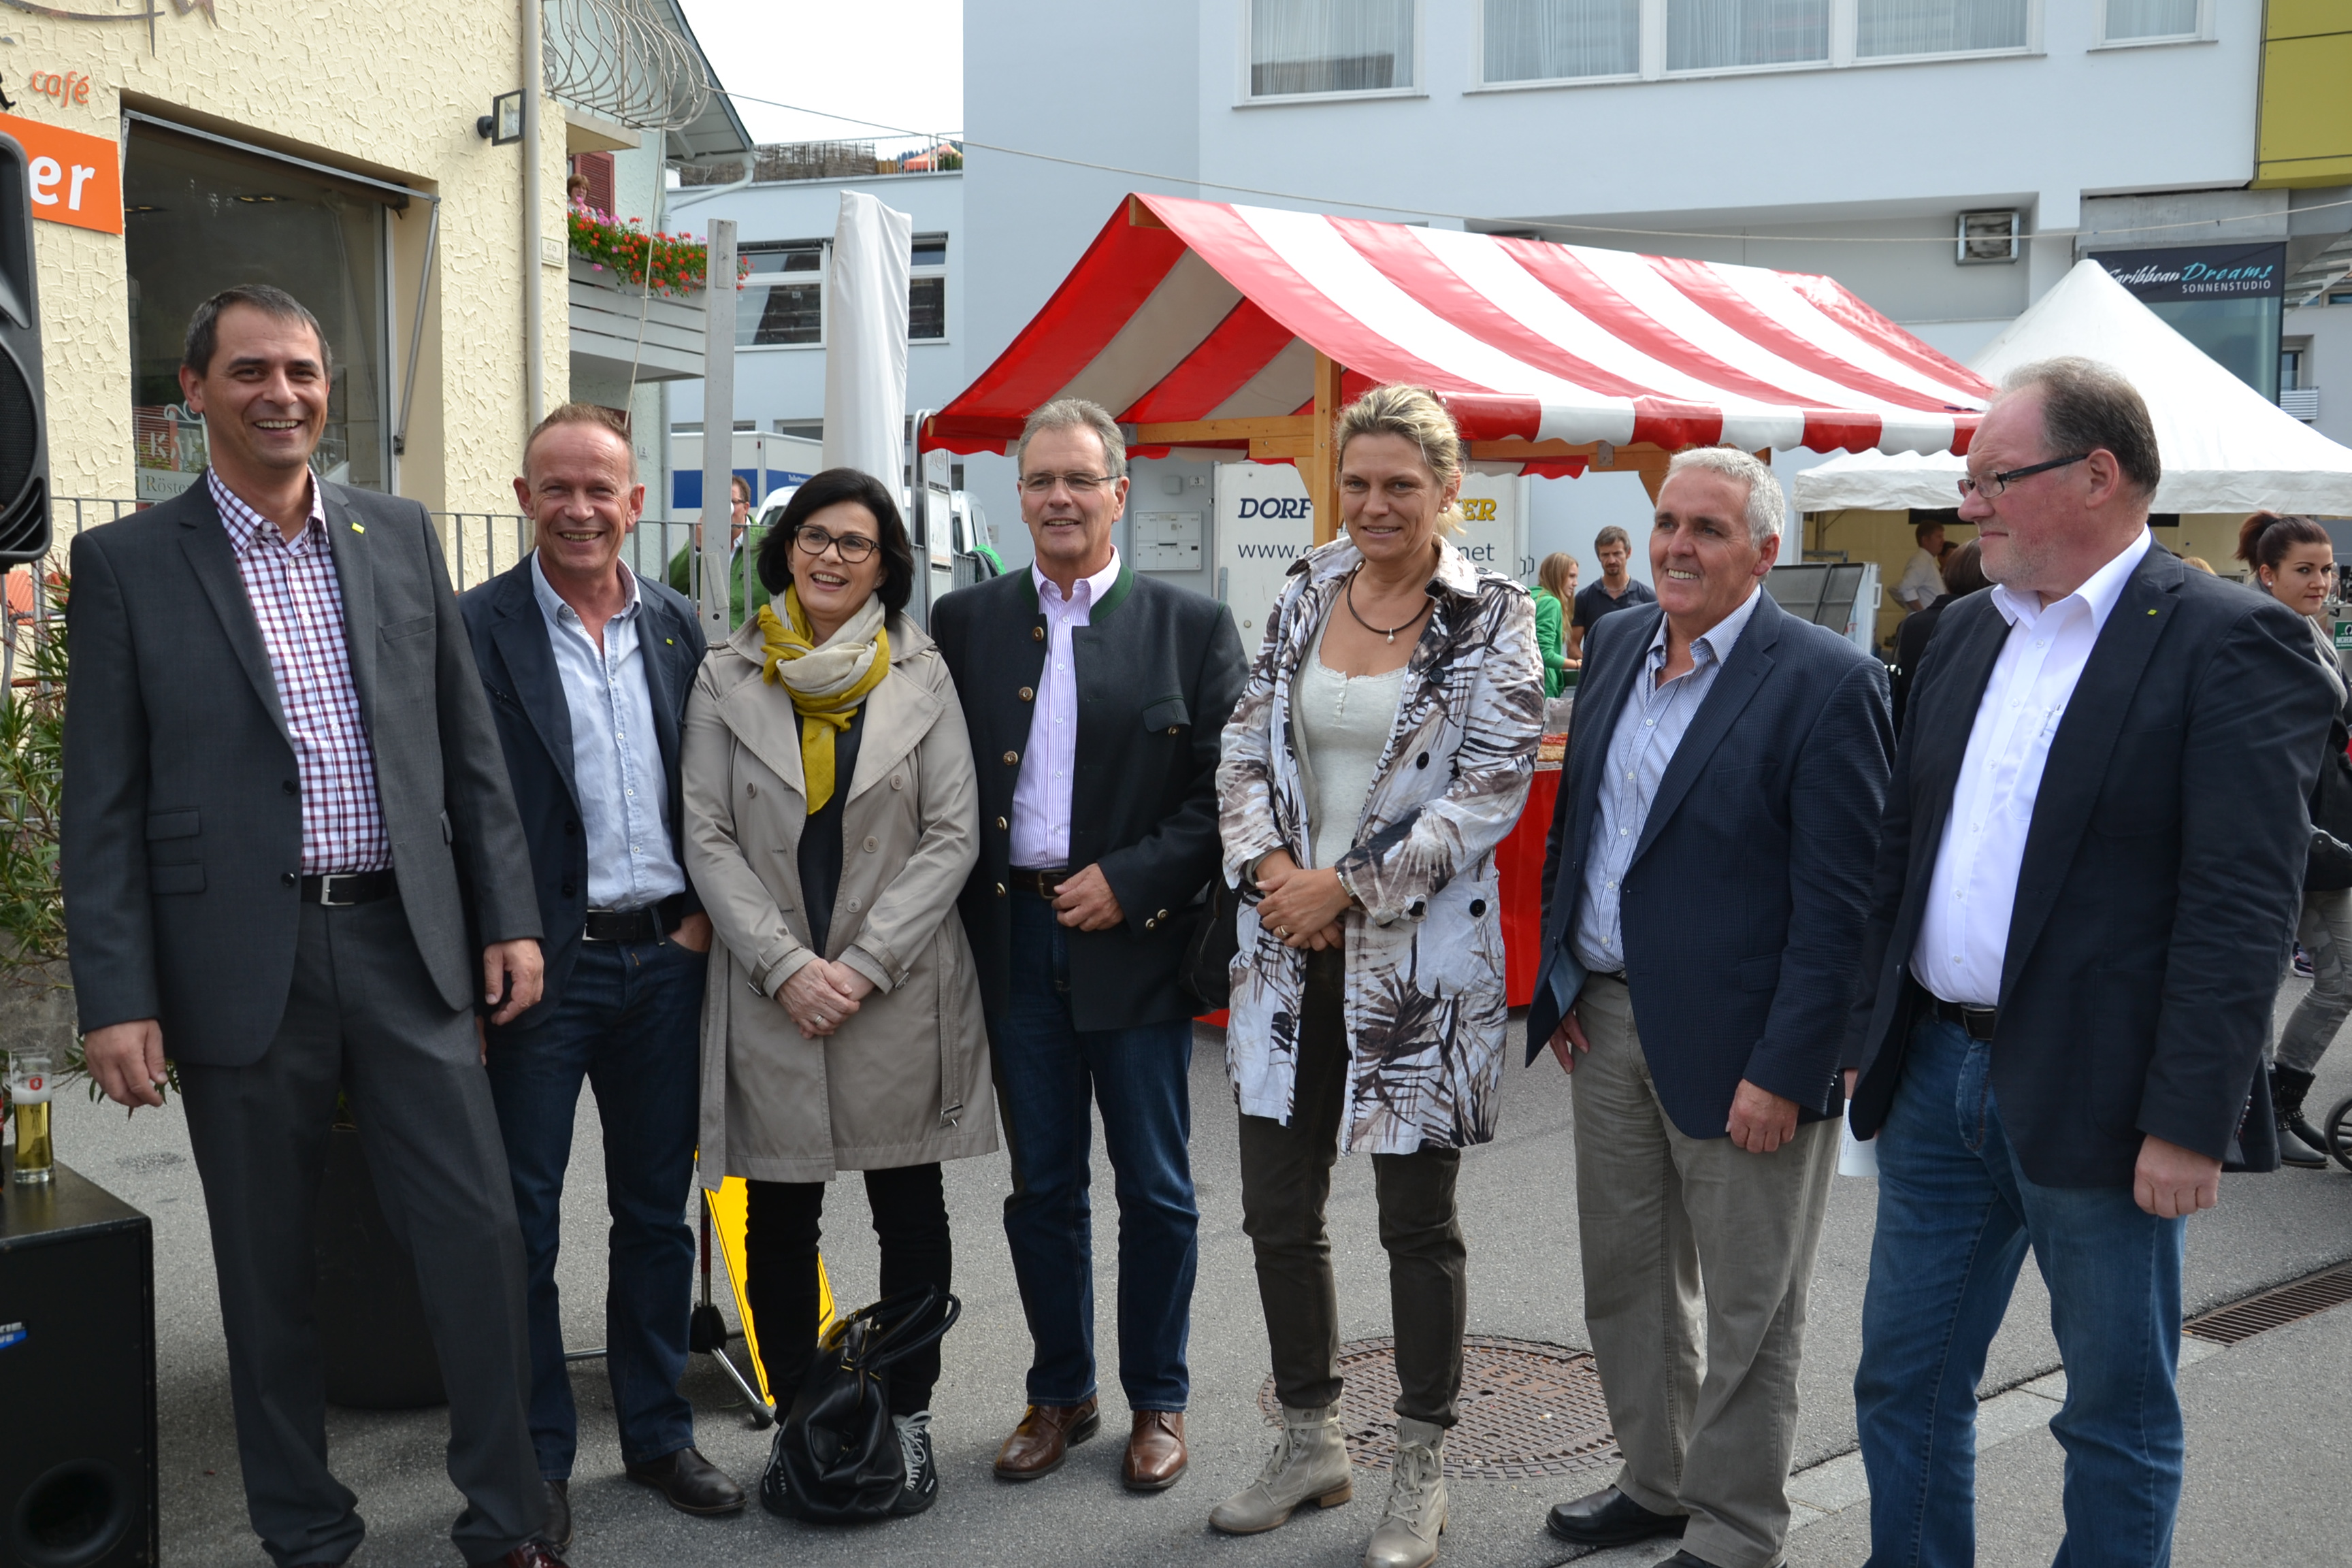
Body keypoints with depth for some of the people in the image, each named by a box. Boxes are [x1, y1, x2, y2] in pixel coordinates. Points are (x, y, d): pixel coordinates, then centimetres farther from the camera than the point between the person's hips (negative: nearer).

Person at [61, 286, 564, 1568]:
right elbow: (102, 807, -3)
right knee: (269, 1269, 10)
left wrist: (509, 918, 6)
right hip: (244, 965, -2)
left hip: (410, 946, 2)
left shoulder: (400, 536, 8)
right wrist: (117, 998, -8)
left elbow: (468, 747, 10)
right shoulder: (125, 564, 0)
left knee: (478, 1231, 3)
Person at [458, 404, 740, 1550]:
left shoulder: (677, 626, 8)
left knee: (657, 1210, 14)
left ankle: (658, 1434, 29)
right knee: (522, 1220, 5)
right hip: (540, 967, -4)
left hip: (665, 959, 4)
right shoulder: (475, 628, -6)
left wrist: (706, 909, 0)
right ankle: (538, 1460, 20)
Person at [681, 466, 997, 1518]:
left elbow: (952, 836, -2)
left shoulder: (922, 675, 3)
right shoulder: (727, 680, 4)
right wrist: (788, 967, -11)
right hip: (769, 992, 1)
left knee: (911, 1217, 7)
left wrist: (866, 964, -11)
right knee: (779, 1226, 8)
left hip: (900, 990, 0)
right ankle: (796, 1422, 22)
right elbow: (707, 840, 0)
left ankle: (908, 1418, 22)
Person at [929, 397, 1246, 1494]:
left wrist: (1131, 880, -14)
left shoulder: (1192, 627, -1)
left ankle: (1157, 1402, 25)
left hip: (1136, 939, -2)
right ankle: (1060, 1394, 29)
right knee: (1041, 1186, 13)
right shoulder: (963, 621, 6)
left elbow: (1226, 788, -4)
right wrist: (974, 908, -5)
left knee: (1156, 1188, 8)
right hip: (1016, 939, 2)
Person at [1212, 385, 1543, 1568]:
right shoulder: (1304, 597, 7)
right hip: (1288, 946, 5)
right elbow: (1246, 748, 7)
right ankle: (1310, 1445, 30)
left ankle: (1421, 1472, 25)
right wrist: (1271, 868, -10)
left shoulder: (1492, 617, -6)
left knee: (1418, 1223, 7)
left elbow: (1492, 792, -11)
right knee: (1278, 1211, 10)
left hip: (1419, 957, -4)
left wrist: (1350, 888, -15)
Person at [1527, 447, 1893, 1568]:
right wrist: (1559, 975, 10)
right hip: (1609, 1018, 7)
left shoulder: (1828, 683, -15)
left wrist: (1784, 1072, -19)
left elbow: (1839, 905, -17)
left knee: (1746, 1309, 9)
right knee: (1624, 1274, 20)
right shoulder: (1618, 644, 6)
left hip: (1736, 1041, -7)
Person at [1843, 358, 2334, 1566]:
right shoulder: (1968, 631, 9)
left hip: (2095, 1103, -6)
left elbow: (2243, 905, -17)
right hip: (1937, 1072, 7)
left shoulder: (2229, 641, -12)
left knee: (2119, 1417, 12)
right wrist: (1867, 1032, 11)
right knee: (1903, 1382, 16)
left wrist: (2189, 1124, -20)